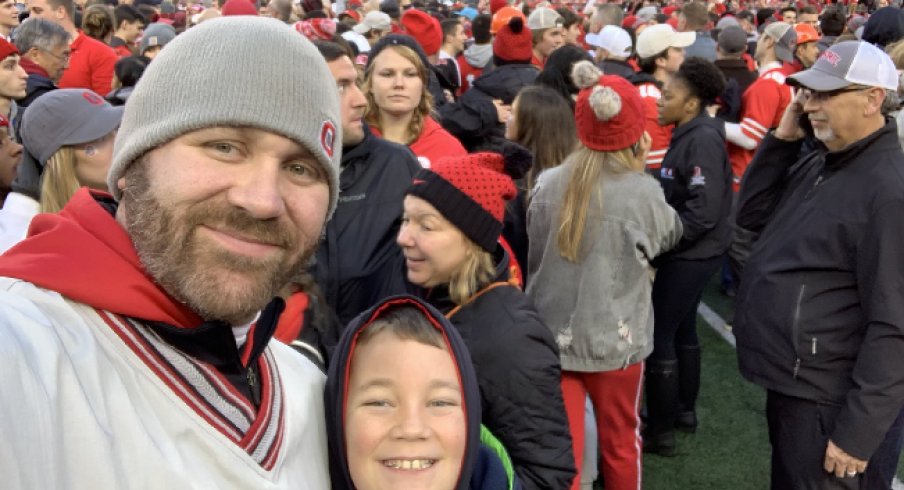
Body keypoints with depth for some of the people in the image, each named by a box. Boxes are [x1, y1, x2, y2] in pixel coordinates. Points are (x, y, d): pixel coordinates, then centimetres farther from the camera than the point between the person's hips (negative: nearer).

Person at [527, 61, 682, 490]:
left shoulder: (548, 184, -8)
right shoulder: (642, 191, -17)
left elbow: (534, 256, 3)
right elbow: (671, 234, 4)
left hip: (553, 334, 2)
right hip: (614, 338, -2)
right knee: (620, 440, 21)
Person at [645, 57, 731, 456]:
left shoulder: (703, 139, -20)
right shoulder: (690, 134, 8)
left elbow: (703, 211, -25)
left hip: (690, 255, -10)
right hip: (690, 252, 10)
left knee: (657, 334, -3)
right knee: (681, 329, 19)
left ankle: (661, 430, 9)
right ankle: (684, 410, 35)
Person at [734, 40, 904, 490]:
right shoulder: (817, 165, 7)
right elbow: (752, 216, 11)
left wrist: (857, 433, -21)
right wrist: (782, 138, -1)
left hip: (828, 404, -9)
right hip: (787, 385, 9)